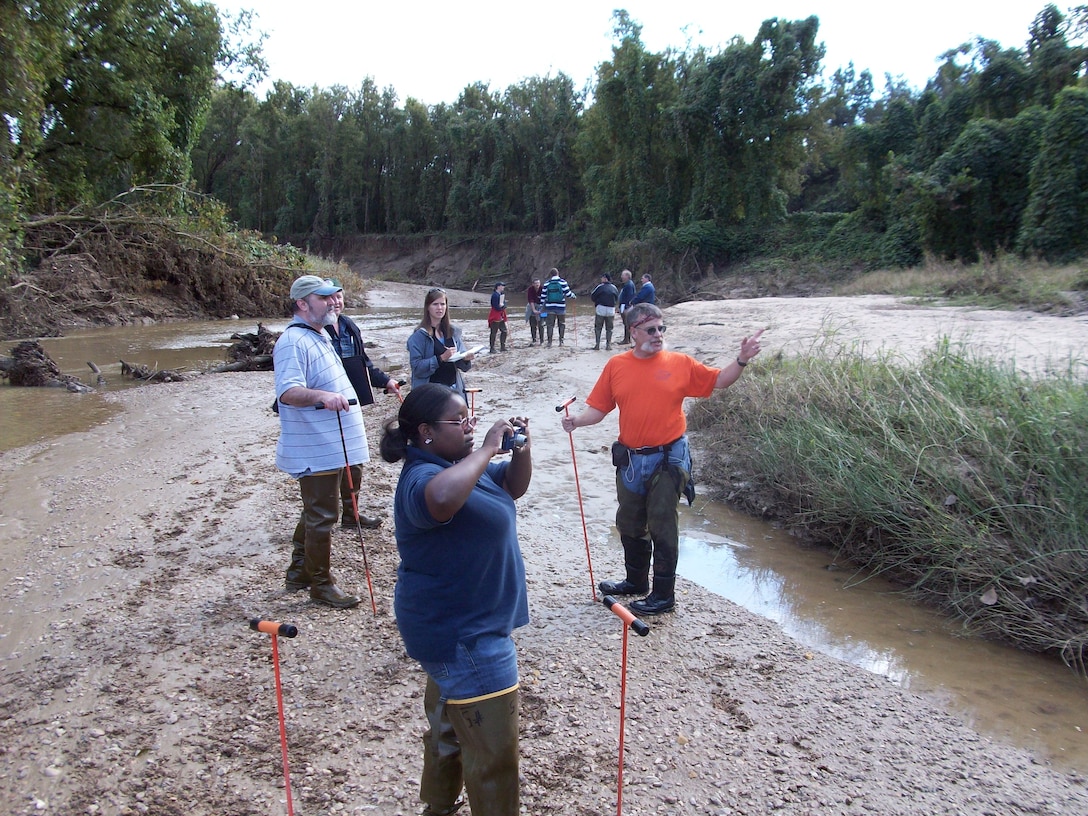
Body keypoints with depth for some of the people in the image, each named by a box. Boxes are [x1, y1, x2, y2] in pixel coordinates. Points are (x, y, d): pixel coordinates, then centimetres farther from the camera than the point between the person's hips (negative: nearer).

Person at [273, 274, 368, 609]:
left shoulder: (320, 336, 16)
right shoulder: (294, 341, -18)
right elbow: (288, 391, -31)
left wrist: (347, 401, 35)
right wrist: (322, 396, -46)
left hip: (331, 445, 11)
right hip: (315, 450, -11)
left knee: (315, 512, 20)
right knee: (321, 516, -1)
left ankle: (299, 571, 33)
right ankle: (321, 583, 11)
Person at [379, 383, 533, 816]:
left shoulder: (457, 465, 4)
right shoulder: (422, 477, -25)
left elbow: (513, 487, 13)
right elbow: (442, 498, -50)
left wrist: (521, 449, -7)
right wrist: (487, 449, -37)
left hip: (455, 628, 11)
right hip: (465, 636, -11)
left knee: (448, 720, 27)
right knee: (492, 750, 0)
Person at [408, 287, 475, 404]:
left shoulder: (453, 332, 8)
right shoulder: (419, 335, -6)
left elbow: (463, 366, 12)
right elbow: (417, 367, -13)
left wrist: (466, 358, -10)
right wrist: (441, 358, -23)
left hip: (455, 389, 5)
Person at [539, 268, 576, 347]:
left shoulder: (547, 284, 2)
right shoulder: (563, 282, -5)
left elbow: (543, 296, 5)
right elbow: (568, 293, -7)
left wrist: (541, 306, 14)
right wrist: (574, 296, 14)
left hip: (550, 308, 1)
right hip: (561, 308, -1)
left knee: (550, 325, 4)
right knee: (562, 324, 14)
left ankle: (549, 342, 0)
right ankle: (561, 340, 13)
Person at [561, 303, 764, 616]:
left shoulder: (680, 364, -3)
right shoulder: (616, 366, 0)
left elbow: (718, 380, 5)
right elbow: (599, 408, 1)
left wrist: (742, 360, -9)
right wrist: (577, 420, -16)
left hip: (668, 459, -3)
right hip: (629, 460, 4)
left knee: (662, 528, 3)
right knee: (629, 525, 18)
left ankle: (664, 595, 17)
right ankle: (636, 581, 40)